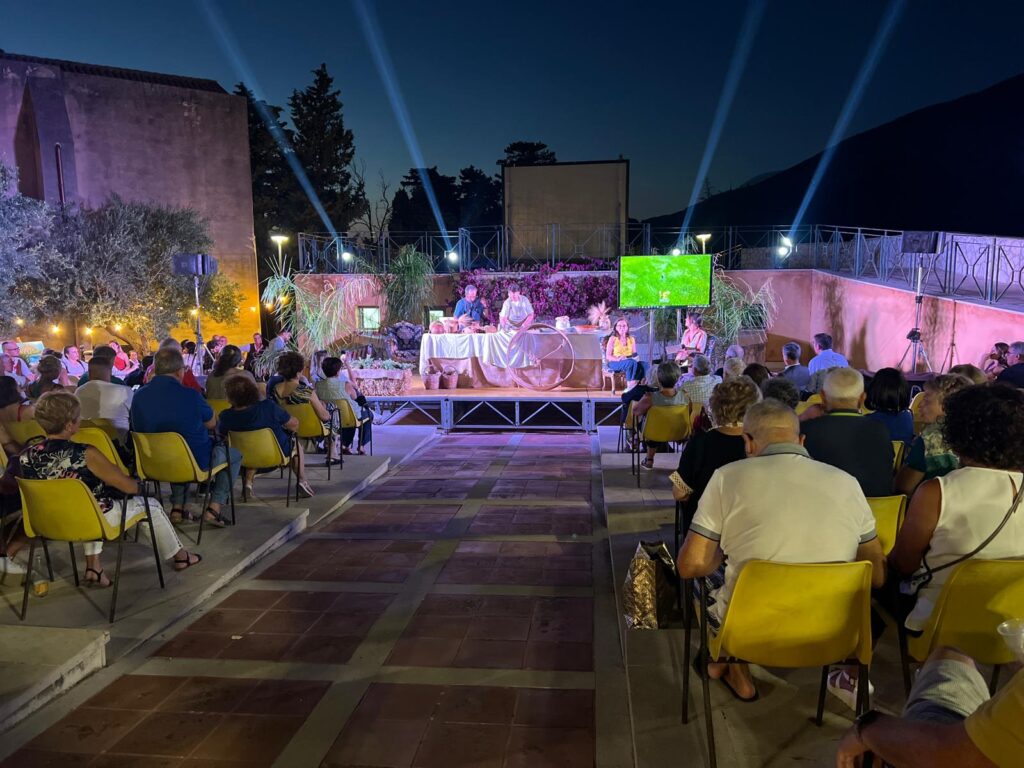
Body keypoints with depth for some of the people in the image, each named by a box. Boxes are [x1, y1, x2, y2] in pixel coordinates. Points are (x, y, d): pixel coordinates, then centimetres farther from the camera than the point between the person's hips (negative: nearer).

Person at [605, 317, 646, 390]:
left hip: (630, 361, 4)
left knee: (641, 364, -31)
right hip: (614, 363, -4)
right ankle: (630, 386, -34)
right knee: (631, 362, -37)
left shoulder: (632, 339, 16)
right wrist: (618, 359, -23)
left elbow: (634, 354, 13)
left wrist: (635, 357, -12)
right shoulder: (613, 339, 2)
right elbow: (608, 356, -4)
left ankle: (635, 385, -32)